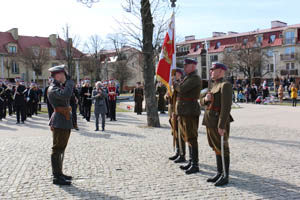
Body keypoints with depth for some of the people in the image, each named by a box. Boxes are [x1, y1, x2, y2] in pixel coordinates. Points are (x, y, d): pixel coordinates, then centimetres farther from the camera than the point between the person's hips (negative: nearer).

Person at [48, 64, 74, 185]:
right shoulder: (52, 89, -15)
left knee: (61, 149, 17)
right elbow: (66, 95, -32)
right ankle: (57, 177, 3)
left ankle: (59, 173, 29)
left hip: (65, 122, 10)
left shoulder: (60, 86, 16)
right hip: (59, 122, -10)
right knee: (57, 149, -4)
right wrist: (69, 81, -22)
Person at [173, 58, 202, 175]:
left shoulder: (195, 78, -12)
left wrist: (174, 82, -5)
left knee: (192, 138, -6)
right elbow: (179, 90, 20)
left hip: (190, 112, -10)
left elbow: (181, 89, -21)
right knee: (188, 138, 14)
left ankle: (195, 165, 0)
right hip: (184, 112, 10)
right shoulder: (188, 78, 19)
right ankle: (191, 162, 23)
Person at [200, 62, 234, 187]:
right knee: (216, 148, 13)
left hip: (219, 122, -9)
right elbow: (202, 102, 18)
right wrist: (205, 99, -6)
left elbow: (226, 107, -20)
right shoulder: (215, 86, 17)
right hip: (211, 122, 9)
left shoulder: (225, 85, -12)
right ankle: (219, 173, 22)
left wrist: (222, 126, -24)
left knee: (222, 149, -1)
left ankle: (225, 177, 8)